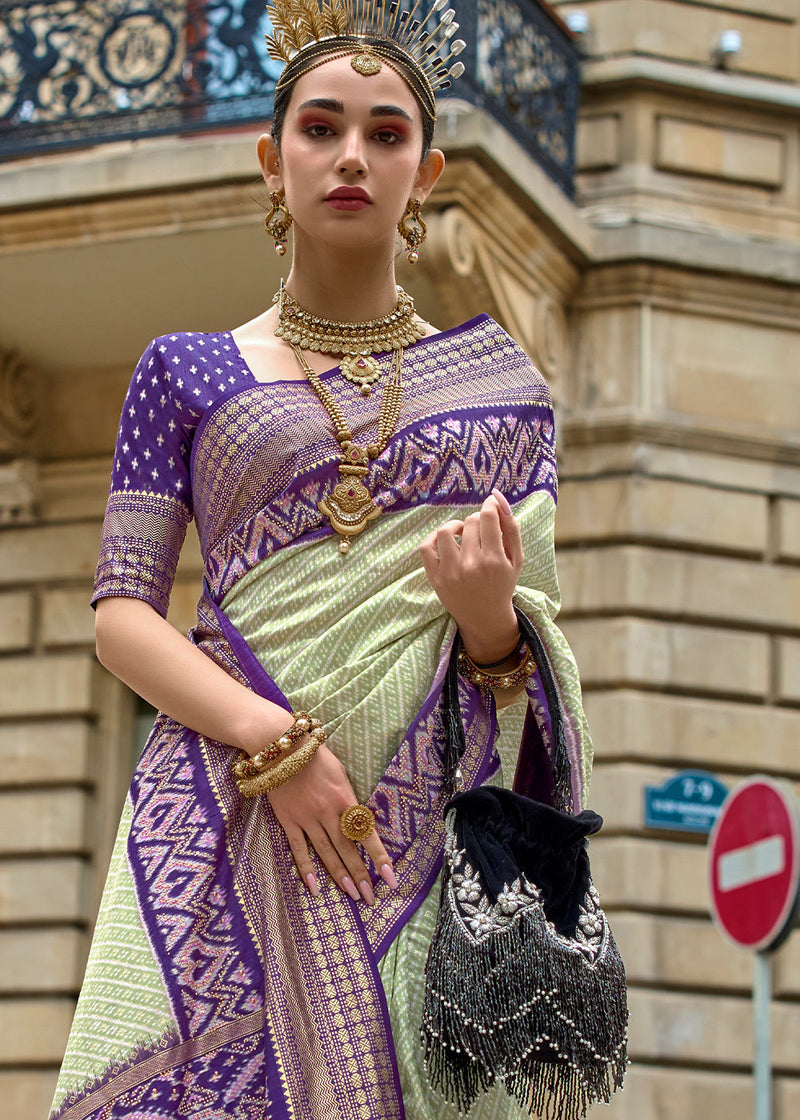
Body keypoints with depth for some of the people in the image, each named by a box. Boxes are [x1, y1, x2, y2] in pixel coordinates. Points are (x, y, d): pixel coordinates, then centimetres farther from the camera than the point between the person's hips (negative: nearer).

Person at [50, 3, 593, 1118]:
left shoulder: (495, 377, 14)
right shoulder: (189, 372, 11)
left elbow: (535, 640, 11)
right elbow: (122, 613, 3)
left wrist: (493, 621, -14)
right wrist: (273, 741, -13)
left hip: (434, 833, 1)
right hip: (231, 822, -1)